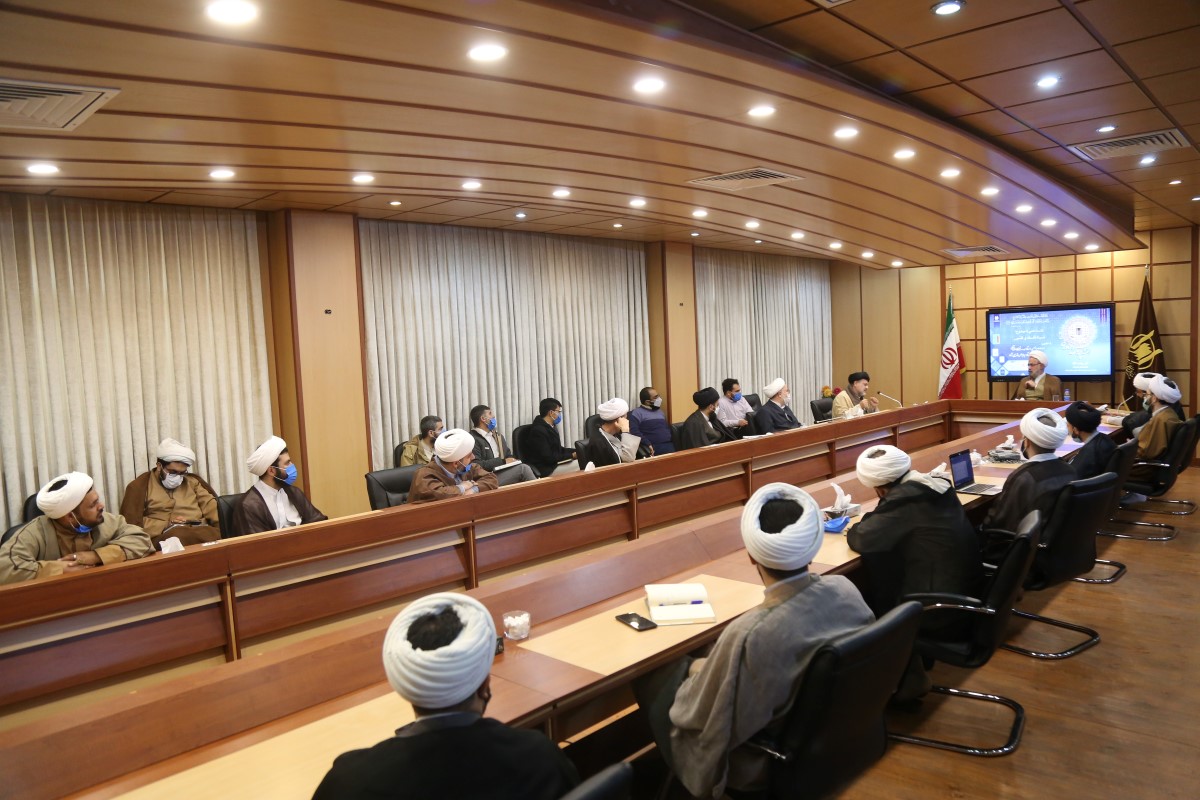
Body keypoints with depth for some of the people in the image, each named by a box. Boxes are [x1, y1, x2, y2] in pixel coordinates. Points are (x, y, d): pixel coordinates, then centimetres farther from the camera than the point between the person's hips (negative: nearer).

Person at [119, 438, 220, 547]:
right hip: (164, 535, -3)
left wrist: (224, 524, -8)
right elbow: (131, 523, 3)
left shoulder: (192, 482, 24)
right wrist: (166, 524, -7)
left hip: (201, 530, 4)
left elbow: (209, 504, 11)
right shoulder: (140, 486, 12)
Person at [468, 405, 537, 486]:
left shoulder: (497, 435, 23)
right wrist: (503, 461, -15)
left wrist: (511, 460, 0)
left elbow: (508, 455, 25)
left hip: (504, 474, 8)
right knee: (523, 468, -24)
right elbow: (477, 465, -15)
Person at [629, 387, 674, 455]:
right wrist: (648, 444, -19)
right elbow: (633, 431, -12)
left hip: (670, 446, 7)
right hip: (655, 448, -7)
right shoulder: (637, 413, 2)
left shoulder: (660, 411, 27)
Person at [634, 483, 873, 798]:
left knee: (652, 678, 12)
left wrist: (697, 671, 0)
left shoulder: (750, 635, -38)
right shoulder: (846, 589, -19)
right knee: (706, 662, 23)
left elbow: (697, 716, -22)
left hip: (767, 762, -6)